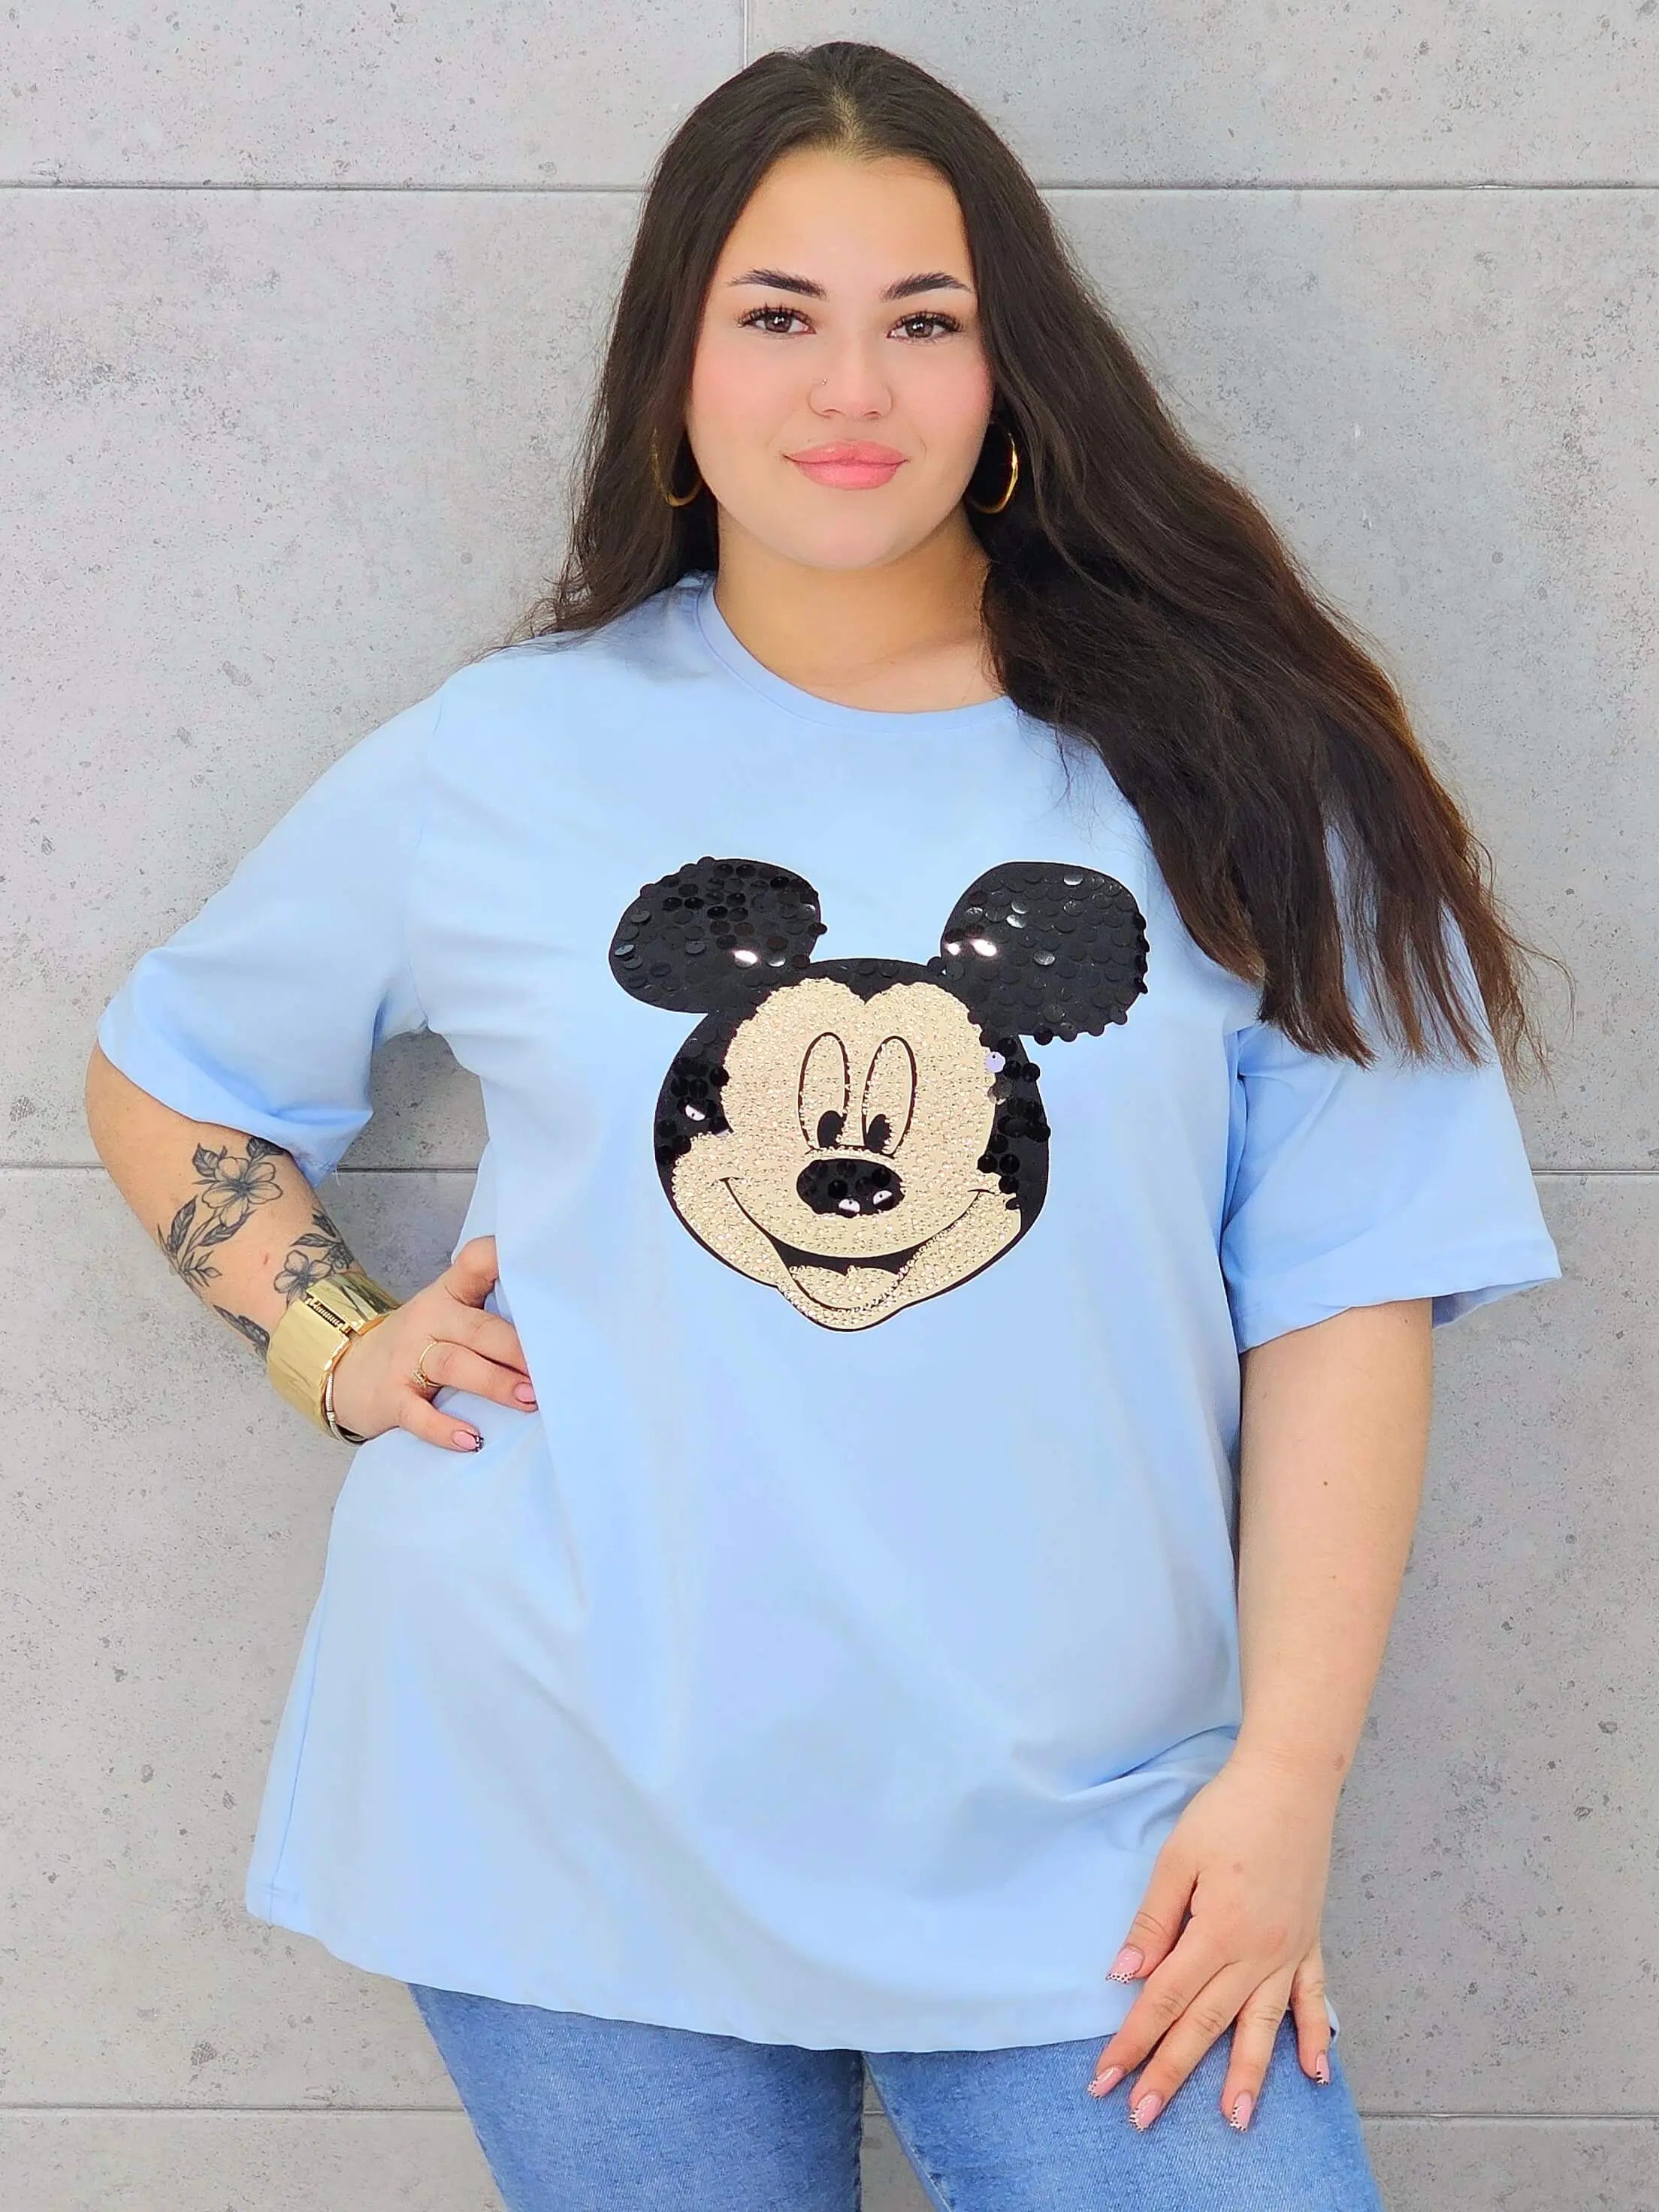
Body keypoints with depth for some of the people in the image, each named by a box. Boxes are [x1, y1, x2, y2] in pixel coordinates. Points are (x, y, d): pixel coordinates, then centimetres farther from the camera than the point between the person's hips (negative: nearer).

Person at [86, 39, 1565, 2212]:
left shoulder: (1220, 773, 0)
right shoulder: (499, 764, 3)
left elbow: (1344, 1291, -2)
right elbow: (163, 1070, 18)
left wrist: (1285, 1773, -7)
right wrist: (337, 1344, 2)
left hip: (1082, 1847, 0)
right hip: (587, 1821, 1)